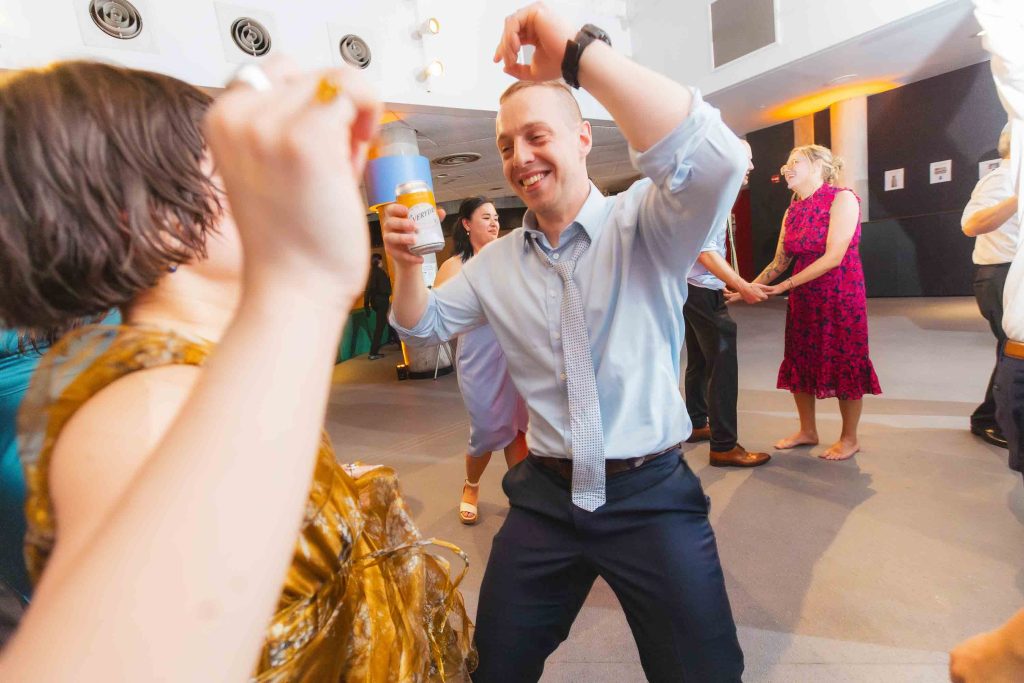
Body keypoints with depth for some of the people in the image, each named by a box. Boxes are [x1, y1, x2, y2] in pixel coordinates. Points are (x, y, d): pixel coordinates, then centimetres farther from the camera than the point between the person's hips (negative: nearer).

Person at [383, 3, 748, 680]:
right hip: (546, 497, 5)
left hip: (652, 495, -3)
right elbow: (426, 326, 14)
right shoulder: (496, 261, 5)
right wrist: (407, 264, -8)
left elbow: (715, 159, -31)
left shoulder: (643, 224, -10)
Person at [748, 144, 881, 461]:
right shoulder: (792, 211, 7)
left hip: (841, 293, -6)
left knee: (844, 364, 4)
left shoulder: (842, 198, -11)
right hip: (804, 296, 6)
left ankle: (849, 438, 21)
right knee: (800, 362, 10)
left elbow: (833, 257, -19)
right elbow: (779, 262, 7)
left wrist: (784, 287, -20)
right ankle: (807, 431, 27)